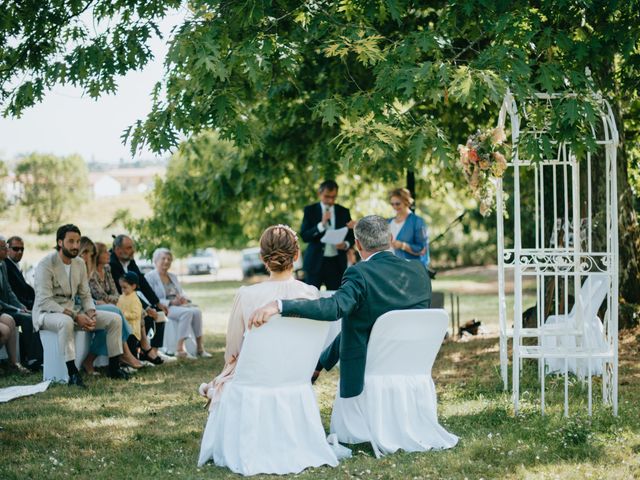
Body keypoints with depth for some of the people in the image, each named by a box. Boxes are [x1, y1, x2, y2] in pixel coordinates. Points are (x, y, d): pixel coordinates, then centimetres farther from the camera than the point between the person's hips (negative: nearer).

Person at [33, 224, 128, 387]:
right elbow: (45, 301, -23)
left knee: (114, 318, -5)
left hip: (71, 312, 7)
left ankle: (114, 368, 0)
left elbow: (85, 295, 11)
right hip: (46, 313, -7)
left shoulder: (80, 264, 7)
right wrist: (75, 316, -28)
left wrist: (91, 313, -12)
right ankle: (72, 374, -39)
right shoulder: (46, 264, -15)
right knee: (66, 322, -43)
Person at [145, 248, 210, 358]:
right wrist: (171, 302, -19)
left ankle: (200, 347, -26)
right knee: (187, 312, -34)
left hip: (179, 305, 7)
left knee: (197, 311, -25)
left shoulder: (173, 277, 24)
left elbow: (181, 294, 23)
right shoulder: (150, 277, 1)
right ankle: (179, 349, -37)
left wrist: (184, 299, -3)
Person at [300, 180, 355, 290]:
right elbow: (304, 236, -5)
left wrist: (345, 245, -11)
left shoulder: (344, 212, 9)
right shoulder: (310, 210, 3)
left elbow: (351, 237, 12)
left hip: (337, 263, 1)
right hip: (315, 262, -1)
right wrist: (321, 225, -18)